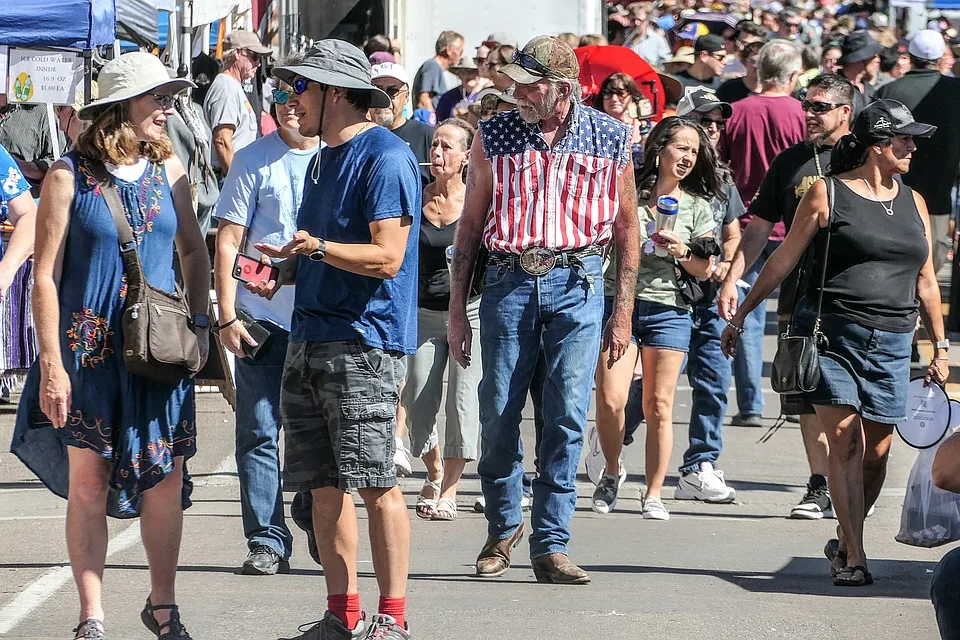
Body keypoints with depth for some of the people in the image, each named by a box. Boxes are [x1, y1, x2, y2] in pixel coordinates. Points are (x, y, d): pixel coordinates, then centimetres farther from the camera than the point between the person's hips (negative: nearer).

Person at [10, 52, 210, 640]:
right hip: (90, 349, -3)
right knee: (88, 482, 2)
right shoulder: (70, 176, -6)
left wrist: (200, 324, 8)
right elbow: (46, 275, -6)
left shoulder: (168, 169, 7)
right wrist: (52, 363, -10)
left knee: (167, 481, 3)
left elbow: (194, 252, 18)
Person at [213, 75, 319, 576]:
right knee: (259, 431, -2)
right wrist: (227, 317, -6)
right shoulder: (254, 161, 2)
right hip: (264, 316, -1)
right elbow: (229, 240, 1)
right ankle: (267, 541, 3)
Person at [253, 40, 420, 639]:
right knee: (324, 485, 7)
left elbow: (386, 257, -16)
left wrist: (318, 248, -28)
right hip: (309, 339, 9)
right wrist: (285, 271, 9)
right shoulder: (323, 159, 20)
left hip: (363, 342, -9)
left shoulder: (385, 156, -9)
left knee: (376, 484, -7)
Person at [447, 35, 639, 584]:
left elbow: (627, 225, 9)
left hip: (577, 282, -1)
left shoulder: (610, 138, 2)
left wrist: (624, 311, 5)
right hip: (509, 282, 1)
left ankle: (551, 544, -1)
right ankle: (503, 527, 23)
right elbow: (471, 223, 9)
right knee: (499, 415, 1)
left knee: (568, 417, -6)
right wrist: (457, 309, 5)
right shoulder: (494, 136, 4)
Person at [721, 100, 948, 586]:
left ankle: (846, 541, 23)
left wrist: (940, 347, 17)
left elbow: (926, 280, 19)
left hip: (891, 345, 4)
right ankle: (854, 557, -11)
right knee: (845, 440, -13)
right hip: (831, 335, -4)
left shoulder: (913, 203, 14)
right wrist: (740, 316, 7)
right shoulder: (828, 194, 0)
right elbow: (783, 260, 5)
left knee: (875, 452, 3)